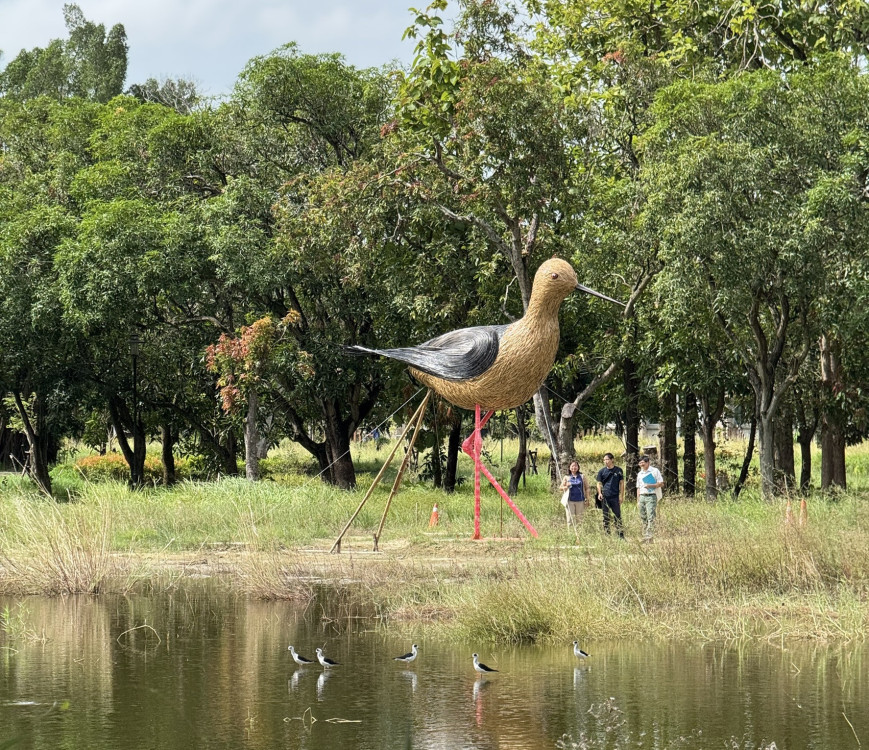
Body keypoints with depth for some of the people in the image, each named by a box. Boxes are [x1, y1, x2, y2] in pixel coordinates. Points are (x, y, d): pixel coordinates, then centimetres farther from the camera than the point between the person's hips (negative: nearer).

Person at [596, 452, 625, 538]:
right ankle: (606, 534, 10)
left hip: (615, 497, -1)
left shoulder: (618, 470, 5)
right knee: (606, 516, 5)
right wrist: (599, 493, -8)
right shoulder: (602, 471, 7)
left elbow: (621, 483, 7)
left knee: (617, 516, -1)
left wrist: (621, 495, 0)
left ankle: (621, 535, 1)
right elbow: (599, 483, 9)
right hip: (605, 497, 1)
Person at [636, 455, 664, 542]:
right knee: (643, 518, 4)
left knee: (650, 517, -13)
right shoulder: (639, 474, 18)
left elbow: (661, 483, -2)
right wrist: (638, 501, 15)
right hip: (642, 497, 6)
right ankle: (645, 536, 8)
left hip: (651, 496, -6)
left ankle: (649, 537, -18)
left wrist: (650, 485, -15)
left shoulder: (655, 471, 1)